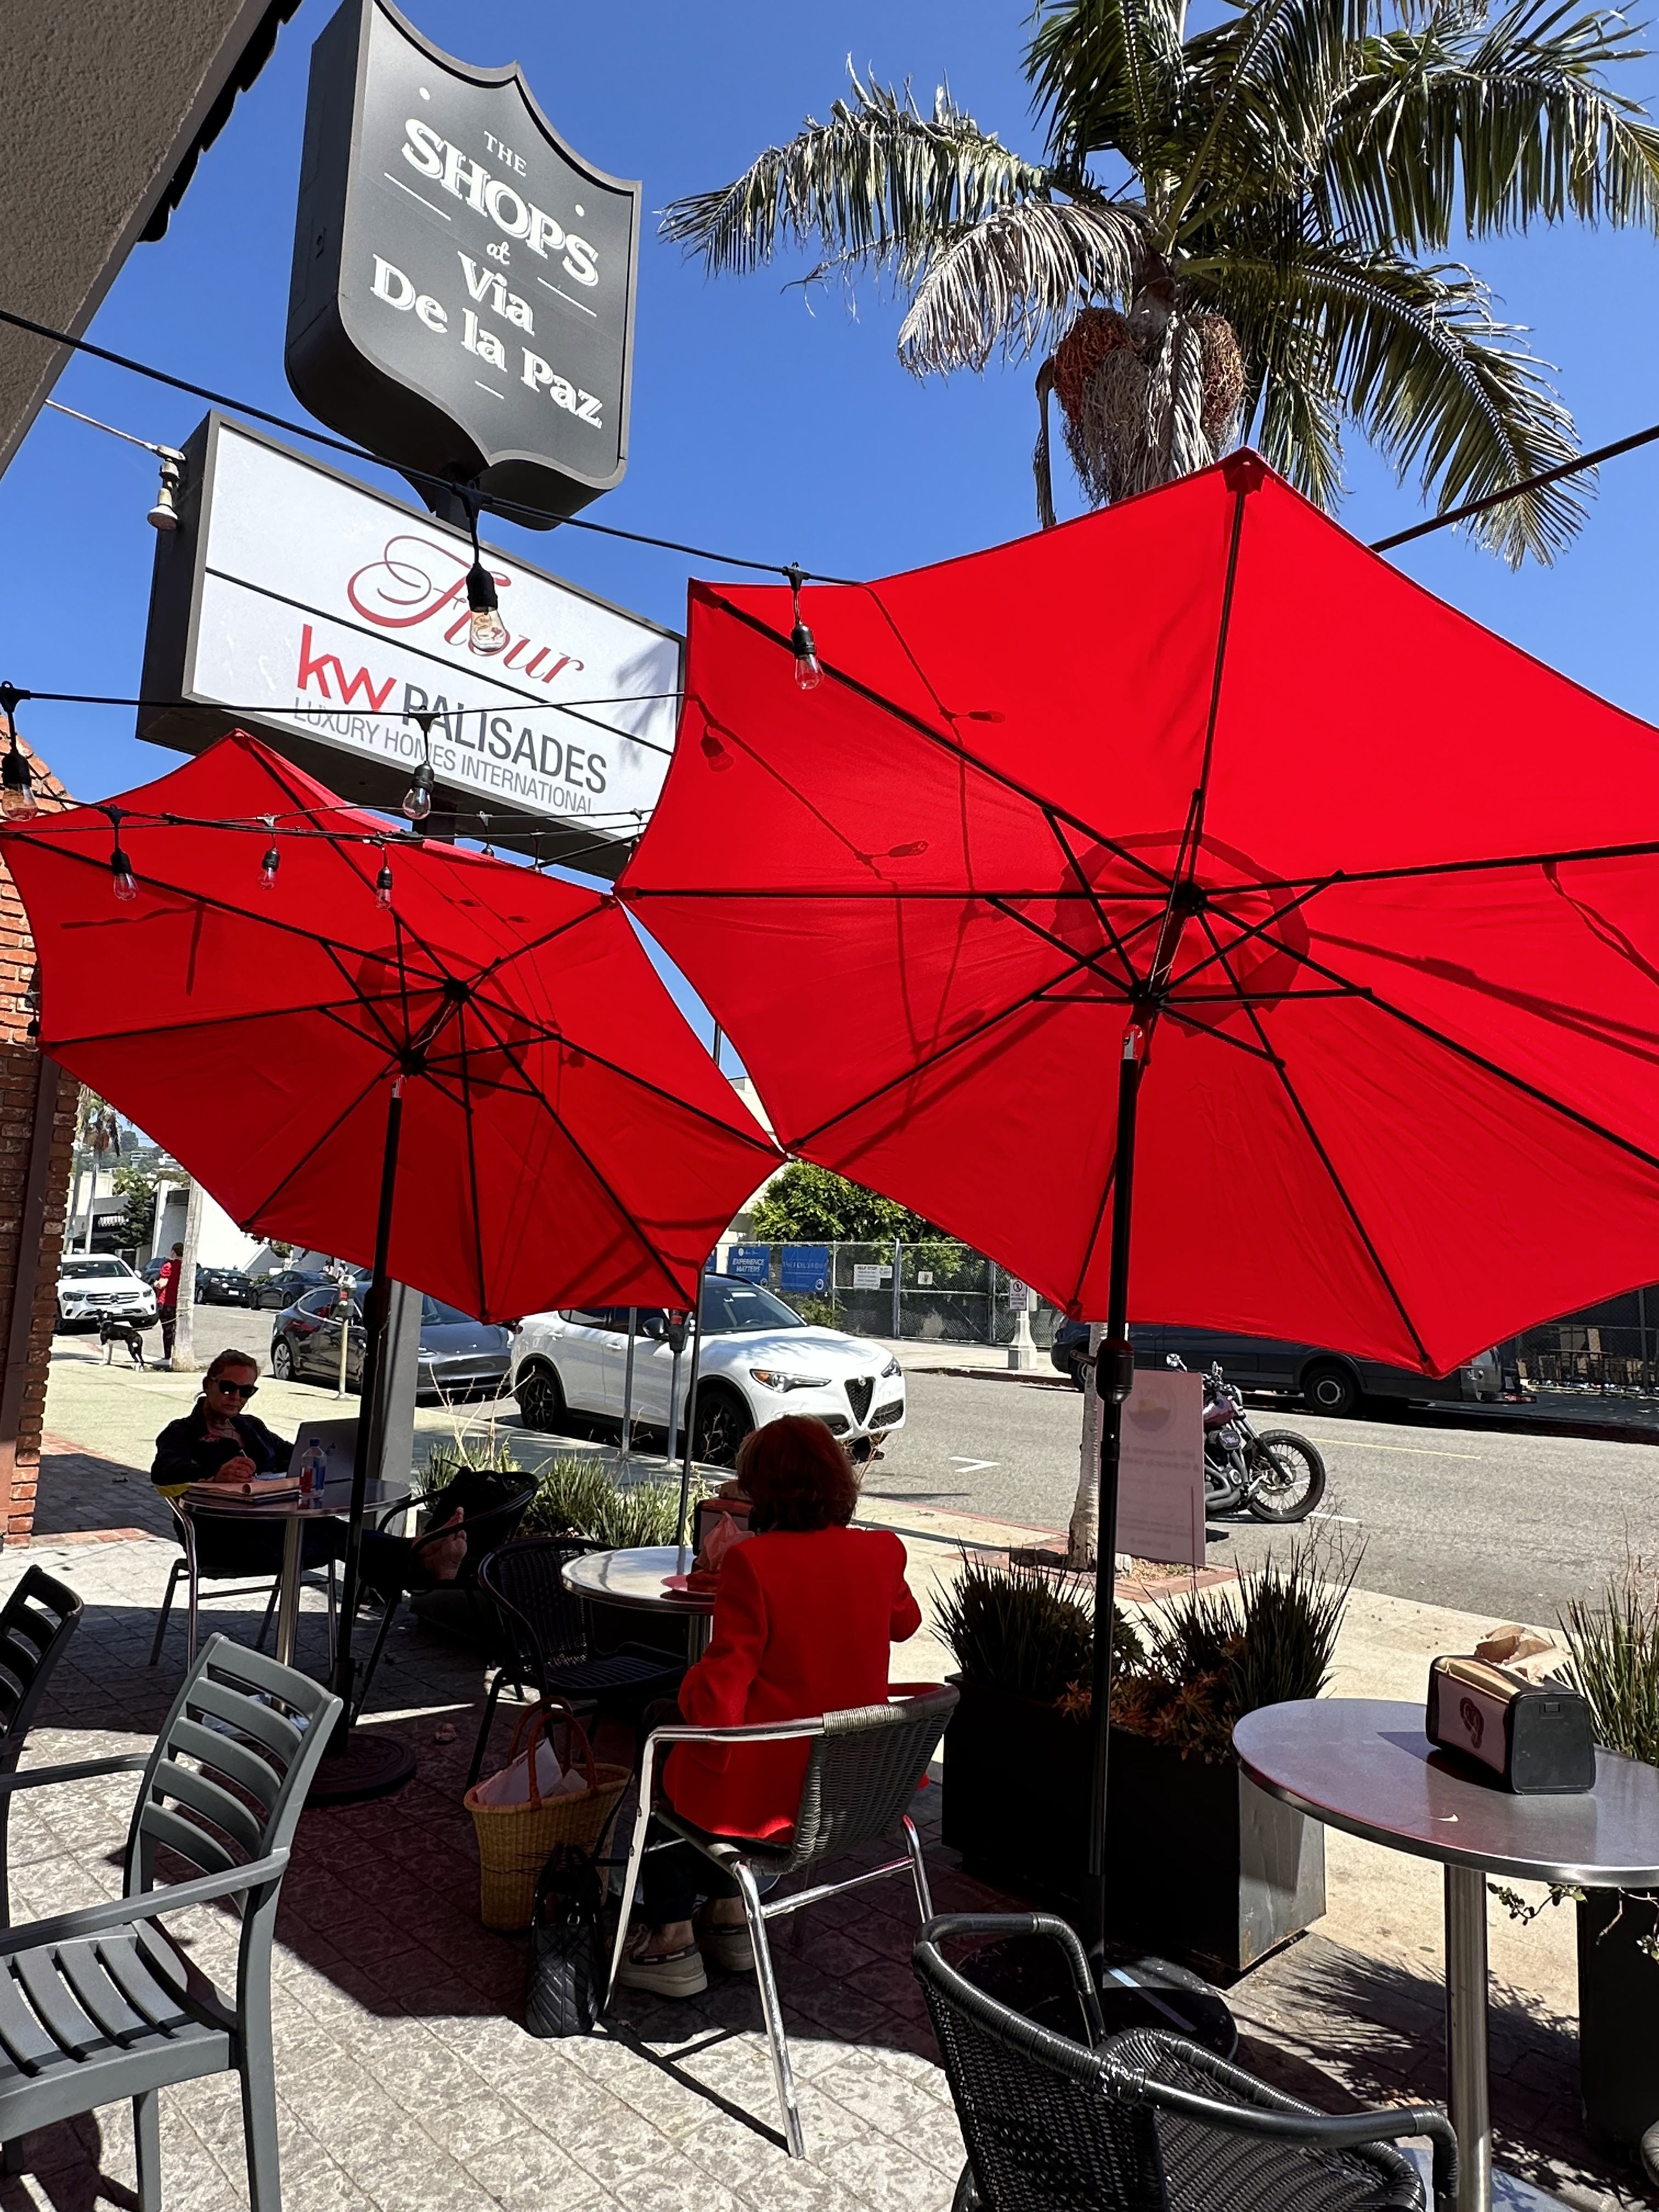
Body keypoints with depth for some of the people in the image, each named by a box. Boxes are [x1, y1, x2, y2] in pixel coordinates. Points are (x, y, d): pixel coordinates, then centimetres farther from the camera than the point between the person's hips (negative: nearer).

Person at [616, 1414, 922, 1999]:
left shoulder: (753, 1561, -23)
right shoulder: (882, 1552, -6)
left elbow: (719, 1695, -21)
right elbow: (905, 1623, 16)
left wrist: (690, 1690, 0)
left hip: (770, 1794, -6)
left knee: (662, 1766, 25)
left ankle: (671, 1942, 29)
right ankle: (729, 1915, 37)